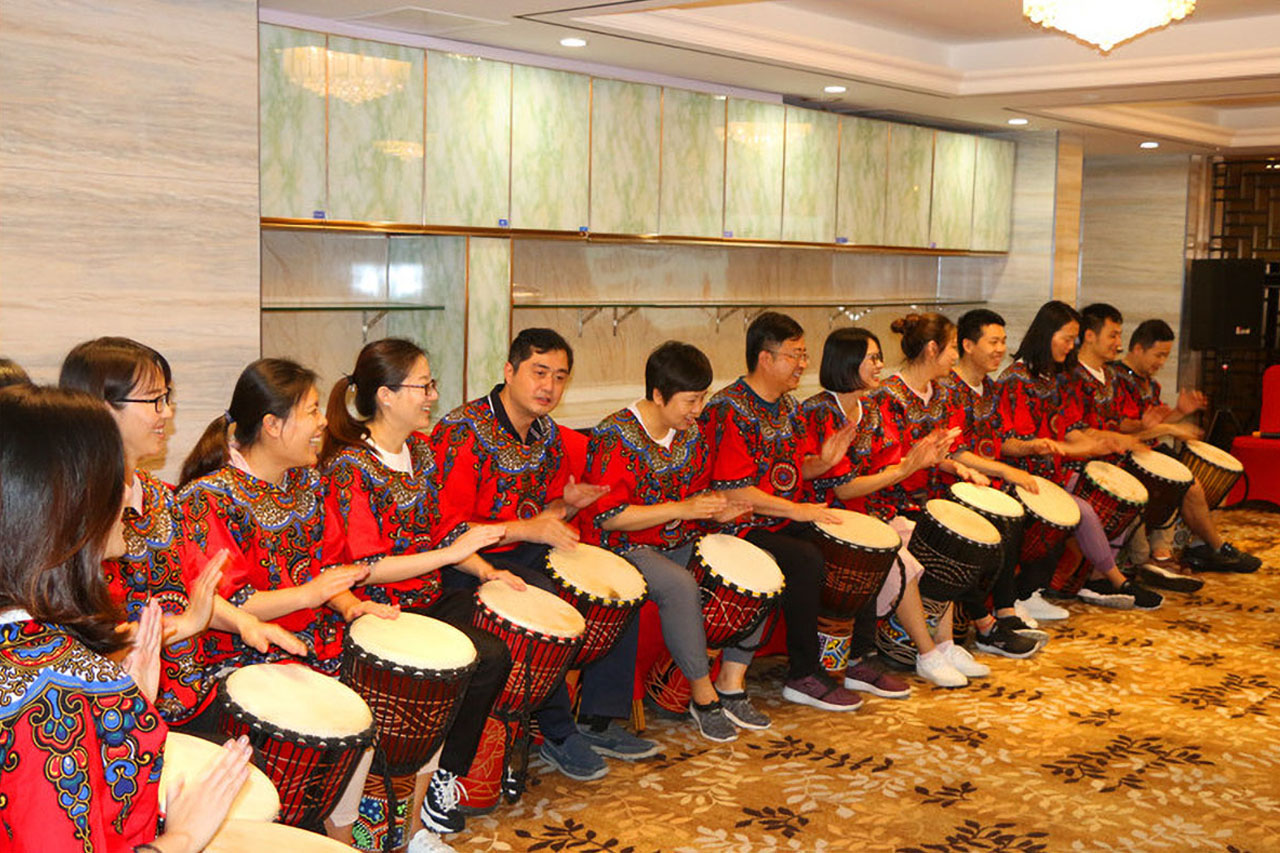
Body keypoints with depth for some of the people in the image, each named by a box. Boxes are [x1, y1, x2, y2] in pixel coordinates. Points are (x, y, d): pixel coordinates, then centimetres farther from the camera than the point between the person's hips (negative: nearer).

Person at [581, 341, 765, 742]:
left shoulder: (690, 432, 7)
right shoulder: (614, 437, -16)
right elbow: (608, 516, -21)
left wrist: (716, 509, -4)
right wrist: (682, 508, -24)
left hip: (679, 543, 8)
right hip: (623, 548, -7)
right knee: (680, 586, -35)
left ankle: (731, 684, -2)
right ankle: (703, 697, -18)